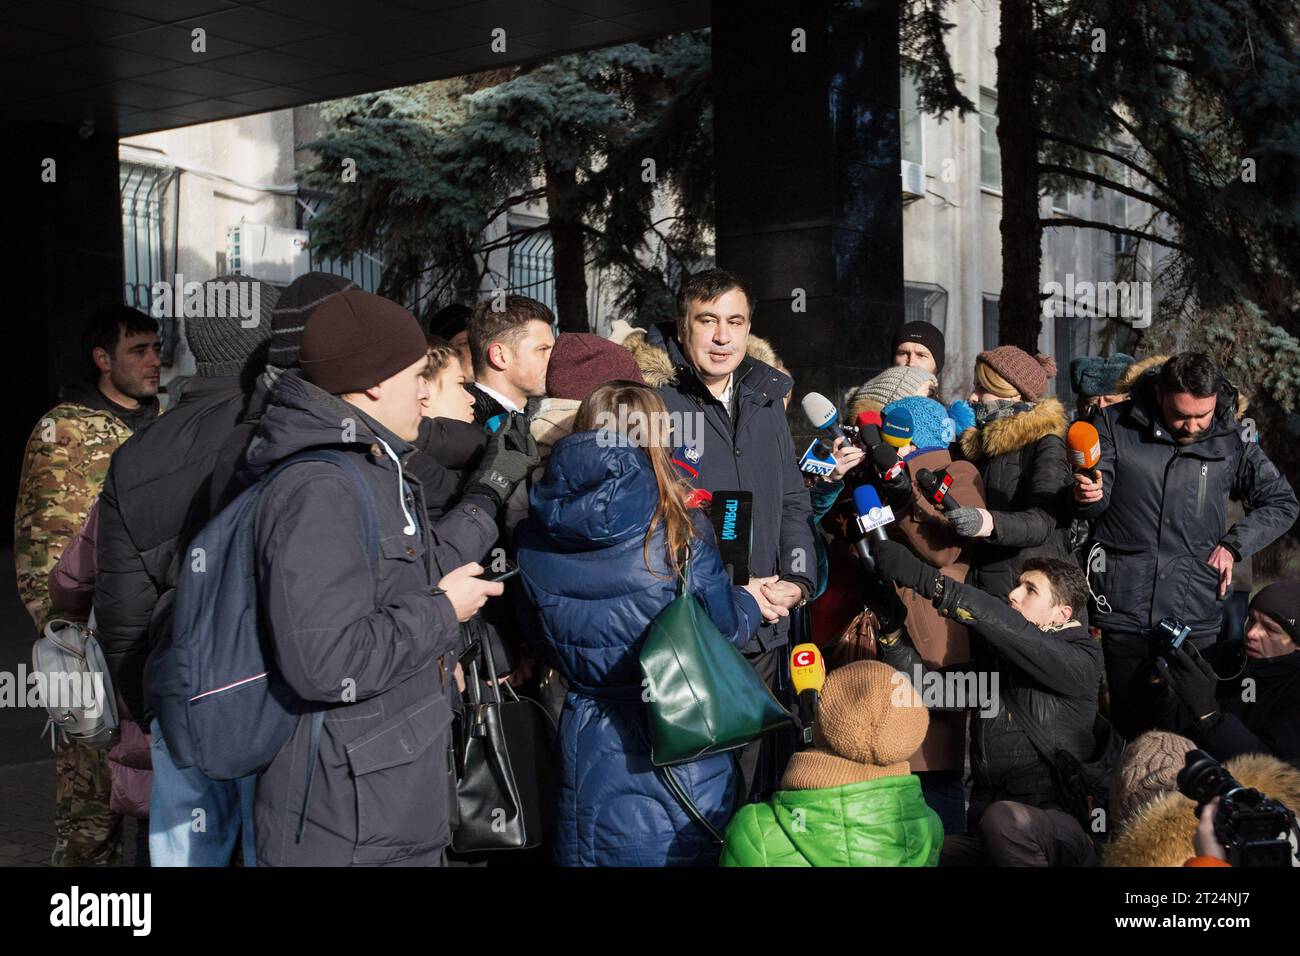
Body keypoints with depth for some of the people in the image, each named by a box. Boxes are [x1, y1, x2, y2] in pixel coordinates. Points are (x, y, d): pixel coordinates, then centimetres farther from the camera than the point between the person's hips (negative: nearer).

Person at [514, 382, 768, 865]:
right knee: (695, 850, 13)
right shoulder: (679, 529, -15)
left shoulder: (533, 535, -6)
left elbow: (542, 632, 8)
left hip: (588, 739, 3)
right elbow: (724, 630, -6)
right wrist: (749, 601, 15)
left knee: (597, 845, 18)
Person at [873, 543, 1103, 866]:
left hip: (1060, 825, -4)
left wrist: (926, 579, -27)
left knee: (1005, 818, -36)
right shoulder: (993, 658, 16)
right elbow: (928, 688, 8)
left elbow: (1011, 630, -20)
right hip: (987, 835, 4)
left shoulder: (1081, 660, -3)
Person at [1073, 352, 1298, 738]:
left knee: (1180, 729, 1)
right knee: (1130, 727, 5)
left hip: (1193, 615, 1)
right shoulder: (1116, 425, 0)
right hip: (1125, 607, -1)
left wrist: (1233, 545, 1)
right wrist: (1088, 496, -24)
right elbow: (1097, 502, 0)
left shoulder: (1231, 441, 5)